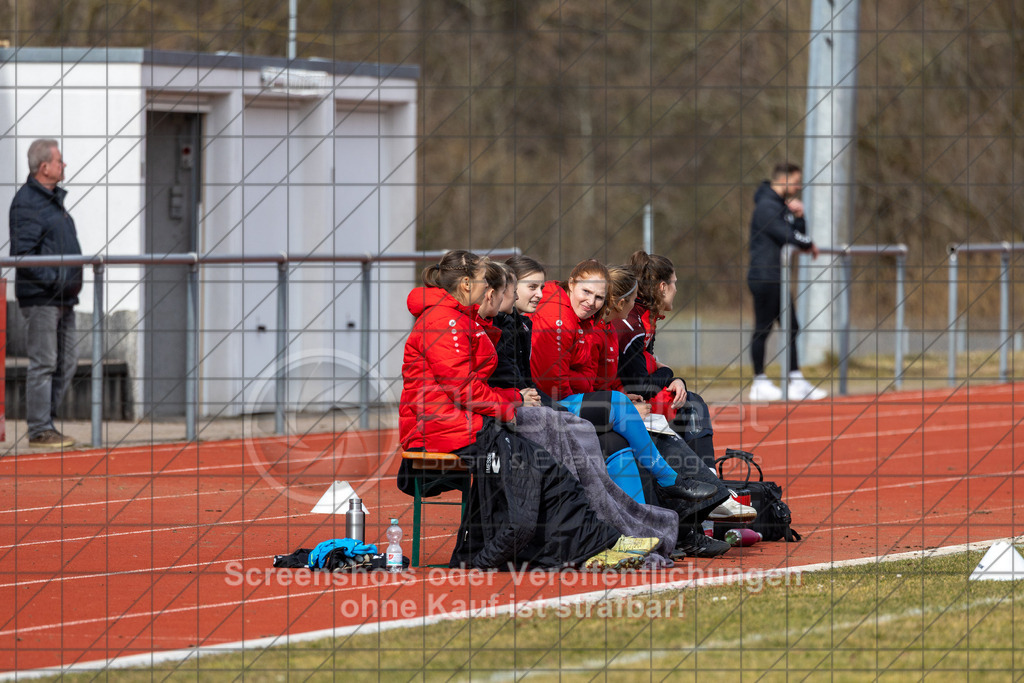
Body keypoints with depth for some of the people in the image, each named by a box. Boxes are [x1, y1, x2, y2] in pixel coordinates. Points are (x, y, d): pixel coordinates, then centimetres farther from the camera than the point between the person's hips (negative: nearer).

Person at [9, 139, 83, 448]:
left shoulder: (54, 199, 18)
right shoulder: (27, 202, -12)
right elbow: (22, 253, -19)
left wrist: (73, 279, 16)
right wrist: (53, 279, -22)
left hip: (63, 298, 10)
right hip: (41, 297, -10)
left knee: (66, 363, 10)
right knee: (43, 364, -8)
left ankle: (46, 423, 18)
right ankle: (39, 431, -5)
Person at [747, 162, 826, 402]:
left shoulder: (781, 205, 17)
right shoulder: (766, 206, -15)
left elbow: (798, 233, 17)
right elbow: (786, 235, -21)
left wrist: (799, 215, -1)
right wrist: (809, 245, -6)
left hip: (776, 277, 10)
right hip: (764, 276, -10)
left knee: (791, 327, 10)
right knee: (763, 328, -3)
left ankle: (797, 382, 12)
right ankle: (759, 383, 3)